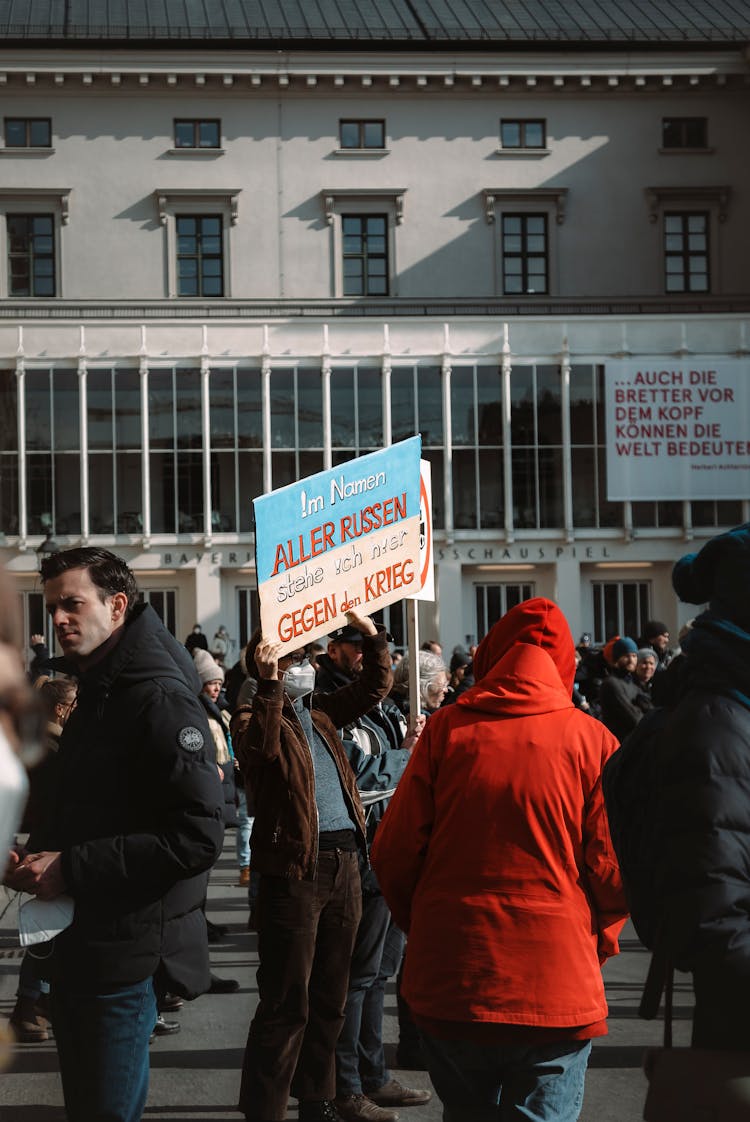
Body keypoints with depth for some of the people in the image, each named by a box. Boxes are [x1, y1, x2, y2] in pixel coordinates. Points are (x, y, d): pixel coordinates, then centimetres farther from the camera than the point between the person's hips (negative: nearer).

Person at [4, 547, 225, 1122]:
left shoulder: (160, 699, -17)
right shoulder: (94, 696, 14)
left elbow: (200, 834, -26)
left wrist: (72, 868, -23)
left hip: (126, 952, -9)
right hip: (78, 943, 9)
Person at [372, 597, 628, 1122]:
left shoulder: (445, 729, -3)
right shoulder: (592, 739, -5)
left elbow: (395, 853, -2)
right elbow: (614, 870, -6)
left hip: (451, 983, 2)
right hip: (557, 988, -1)